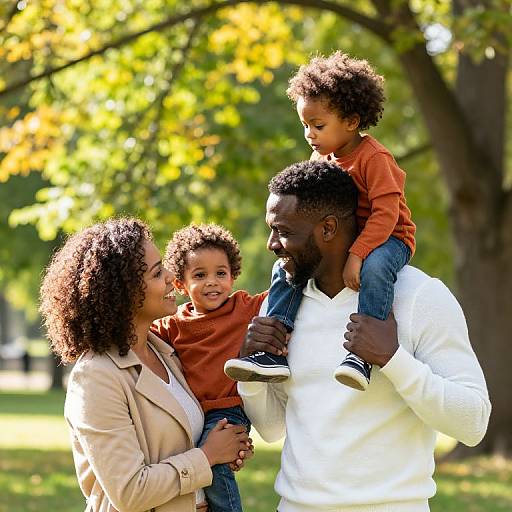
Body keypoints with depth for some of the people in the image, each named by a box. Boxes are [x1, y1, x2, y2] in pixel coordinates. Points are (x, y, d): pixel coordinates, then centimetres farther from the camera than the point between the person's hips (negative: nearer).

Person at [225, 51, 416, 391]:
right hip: (341, 240, 8)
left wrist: (357, 255, -36)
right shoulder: (321, 158, 6)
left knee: (375, 267, -41)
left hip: (387, 238, -8)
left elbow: (386, 213, -27)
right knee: (286, 269, -3)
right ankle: (274, 353, -9)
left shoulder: (373, 158, -19)